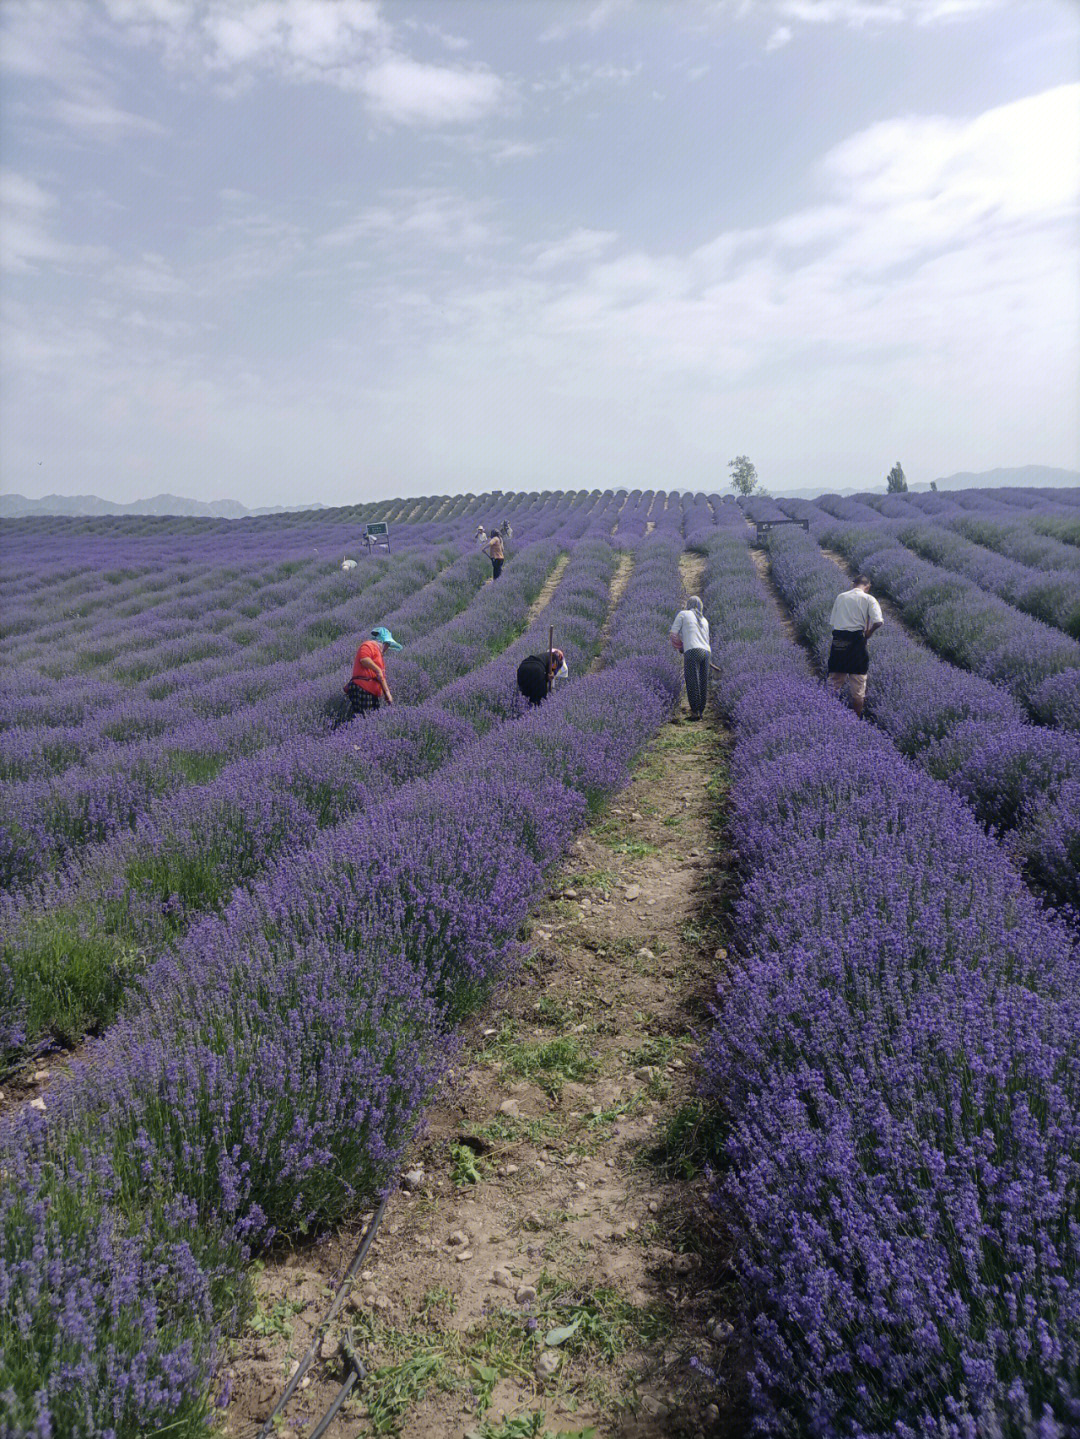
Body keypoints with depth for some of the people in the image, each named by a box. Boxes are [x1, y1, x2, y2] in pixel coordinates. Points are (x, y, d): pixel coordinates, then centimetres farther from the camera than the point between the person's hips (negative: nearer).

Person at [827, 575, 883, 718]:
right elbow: (878, 622, -14)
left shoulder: (840, 597, 10)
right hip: (857, 641, -3)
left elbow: (831, 623, 9)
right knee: (858, 686, 6)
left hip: (837, 641, 3)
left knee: (833, 684, 11)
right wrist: (869, 633, 2)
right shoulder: (868, 599, -2)